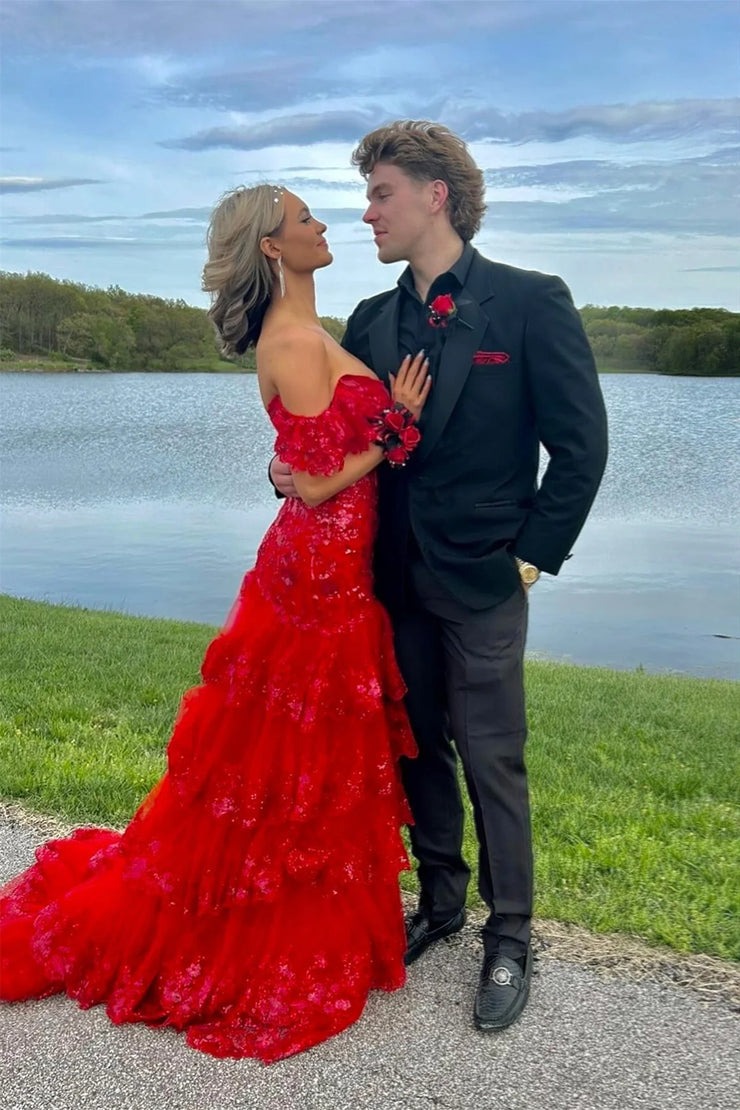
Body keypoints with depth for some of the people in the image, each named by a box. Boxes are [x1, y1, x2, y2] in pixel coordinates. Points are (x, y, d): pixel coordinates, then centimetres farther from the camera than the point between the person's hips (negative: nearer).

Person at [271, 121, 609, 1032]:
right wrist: (292, 468, -7)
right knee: (420, 752, 16)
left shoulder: (529, 302, -8)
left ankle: (510, 939, 19)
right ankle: (440, 901, 34)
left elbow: (581, 443, -8)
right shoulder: (371, 322, 9)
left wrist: (532, 555, -8)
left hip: (481, 581, -5)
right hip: (397, 578, 6)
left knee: (493, 762, 2)